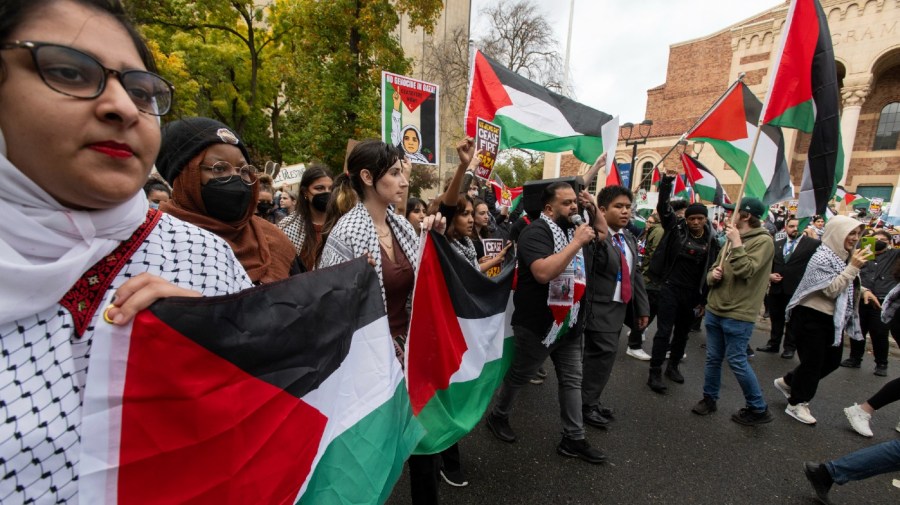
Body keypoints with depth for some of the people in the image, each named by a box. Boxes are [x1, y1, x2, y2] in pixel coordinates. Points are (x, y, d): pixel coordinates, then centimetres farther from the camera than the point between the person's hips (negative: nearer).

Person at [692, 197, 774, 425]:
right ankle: (709, 398, 28)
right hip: (714, 310, 7)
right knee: (713, 358, 14)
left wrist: (737, 243, -18)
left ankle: (759, 409, 19)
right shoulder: (732, 240, 12)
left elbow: (745, 271, -23)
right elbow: (713, 272, 15)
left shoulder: (763, 241, -10)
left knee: (737, 361, 0)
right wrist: (713, 275, -8)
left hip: (738, 315, -7)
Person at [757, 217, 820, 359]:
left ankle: (790, 347, 21)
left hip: (796, 289, -4)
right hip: (776, 288, 4)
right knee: (776, 318, 14)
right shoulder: (777, 244, 12)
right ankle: (773, 344, 27)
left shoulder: (811, 243, -2)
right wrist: (769, 274, 0)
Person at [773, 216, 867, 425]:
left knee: (832, 360, 14)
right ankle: (797, 404, 15)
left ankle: (787, 382, 30)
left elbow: (848, 287, 21)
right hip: (811, 317, -9)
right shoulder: (822, 257, -17)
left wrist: (863, 289, 4)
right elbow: (831, 290, -23)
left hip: (832, 319, 9)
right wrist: (853, 267, -22)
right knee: (813, 361, -1)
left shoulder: (843, 256, 8)